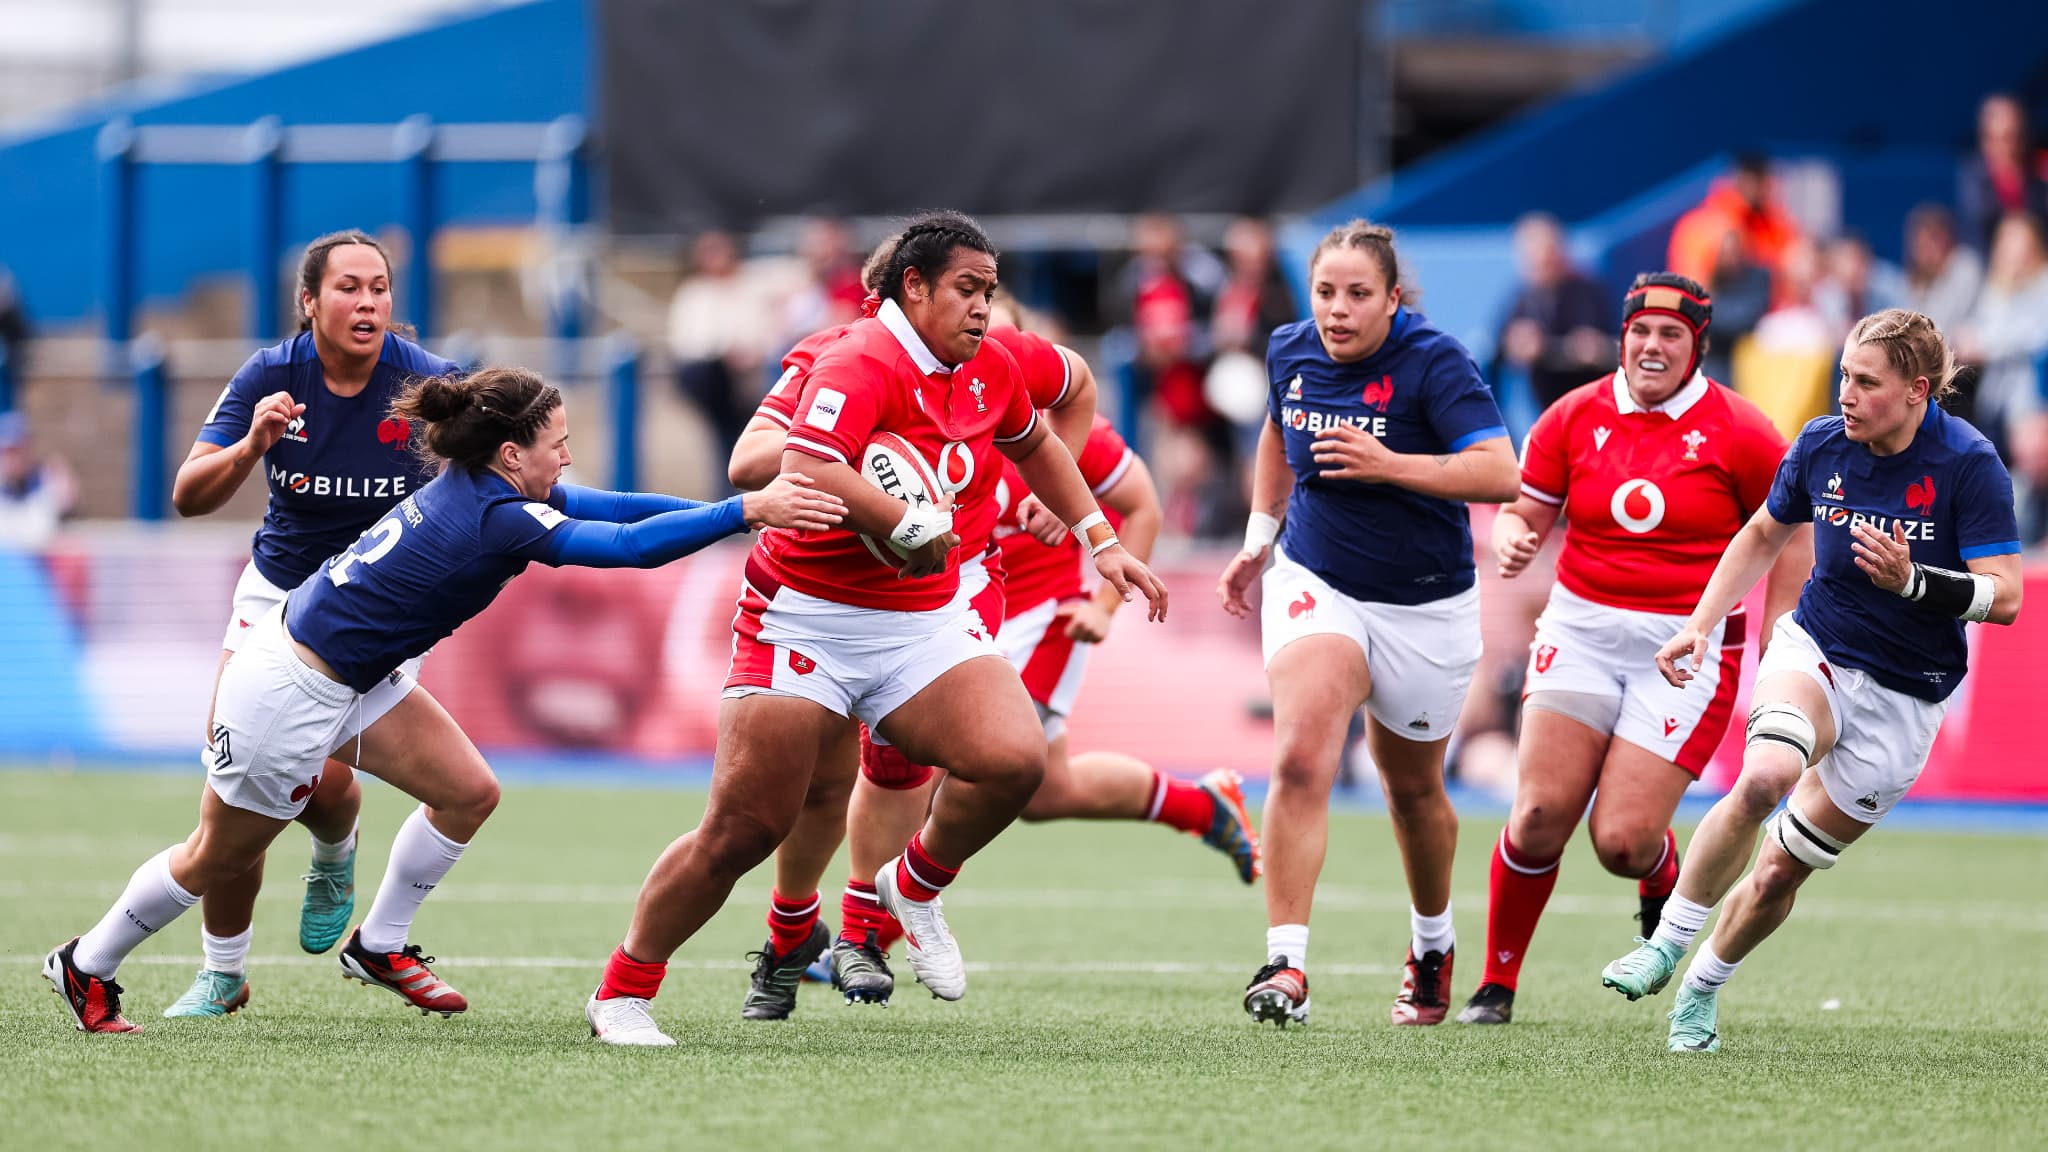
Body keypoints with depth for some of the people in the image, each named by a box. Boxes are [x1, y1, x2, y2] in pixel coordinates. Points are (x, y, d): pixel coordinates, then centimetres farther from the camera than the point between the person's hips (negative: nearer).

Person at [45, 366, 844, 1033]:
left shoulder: (472, 487, -2)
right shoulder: (497, 519, -28)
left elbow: (604, 508, 4)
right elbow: (630, 546, -33)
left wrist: (738, 507, -1)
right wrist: (746, 512, -30)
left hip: (354, 680, 9)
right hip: (289, 693, -9)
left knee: (468, 793, 6)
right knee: (220, 860, 8)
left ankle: (379, 947, 23)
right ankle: (87, 968, 27)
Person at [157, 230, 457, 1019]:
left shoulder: (425, 381, -17)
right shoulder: (271, 377, -14)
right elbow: (189, 496, -18)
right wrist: (250, 446, -36)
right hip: (280, 591, 2)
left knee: (322, 781, -18)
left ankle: (335, 859, 20)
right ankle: (222, 971, 10)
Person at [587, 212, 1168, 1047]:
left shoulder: (990, 368, 6)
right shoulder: (864, 363, -19)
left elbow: (1032, 444, 29)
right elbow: (805, 470, -36)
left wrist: (1100, 541, 27)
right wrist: (914, 526, -29)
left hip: (924, 622, 6)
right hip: (809, 622, -6)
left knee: (1014, 759, -19)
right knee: (743, 828, -7)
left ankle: (915, 888, 10)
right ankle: (622, 993, 10)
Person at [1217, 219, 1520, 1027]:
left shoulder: (1434, 362, -19)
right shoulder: (1290, 352, -3)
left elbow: (1500, 474, -29)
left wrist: (1389, 464, -36)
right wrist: (1259, 539, 15)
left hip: (1425, 607, -2)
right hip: (1314, 586, 2)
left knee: (1413, 788, 16)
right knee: (1301, 760, -22)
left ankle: (1432, 943, 44)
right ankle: (1286, 966, -27)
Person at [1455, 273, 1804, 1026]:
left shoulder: (1737, 433, -4)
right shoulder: (1576, 417, 2)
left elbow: (1790, 538, 4)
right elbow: (1523, 511, 10)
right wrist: (1512, 542, -14)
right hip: (1582, 631, 2)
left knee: (1623, 840, -11)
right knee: (1541, 812, -13)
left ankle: (1663, 882, 27)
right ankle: (1497, 981, 4)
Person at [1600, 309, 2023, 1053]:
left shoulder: (1969, 465, -16)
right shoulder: (1822, 446, -4)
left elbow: (2005, 598, -19)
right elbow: (1764, 533, 15)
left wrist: (1910, 582, -34)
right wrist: (1700, 625, 9)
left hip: (1904, 698, -1)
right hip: (1814, 654, 1)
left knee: (1780, 873, 1)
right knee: (1765, 776, -33)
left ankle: (1703, 988, 28)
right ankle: (1668, 943, -21)